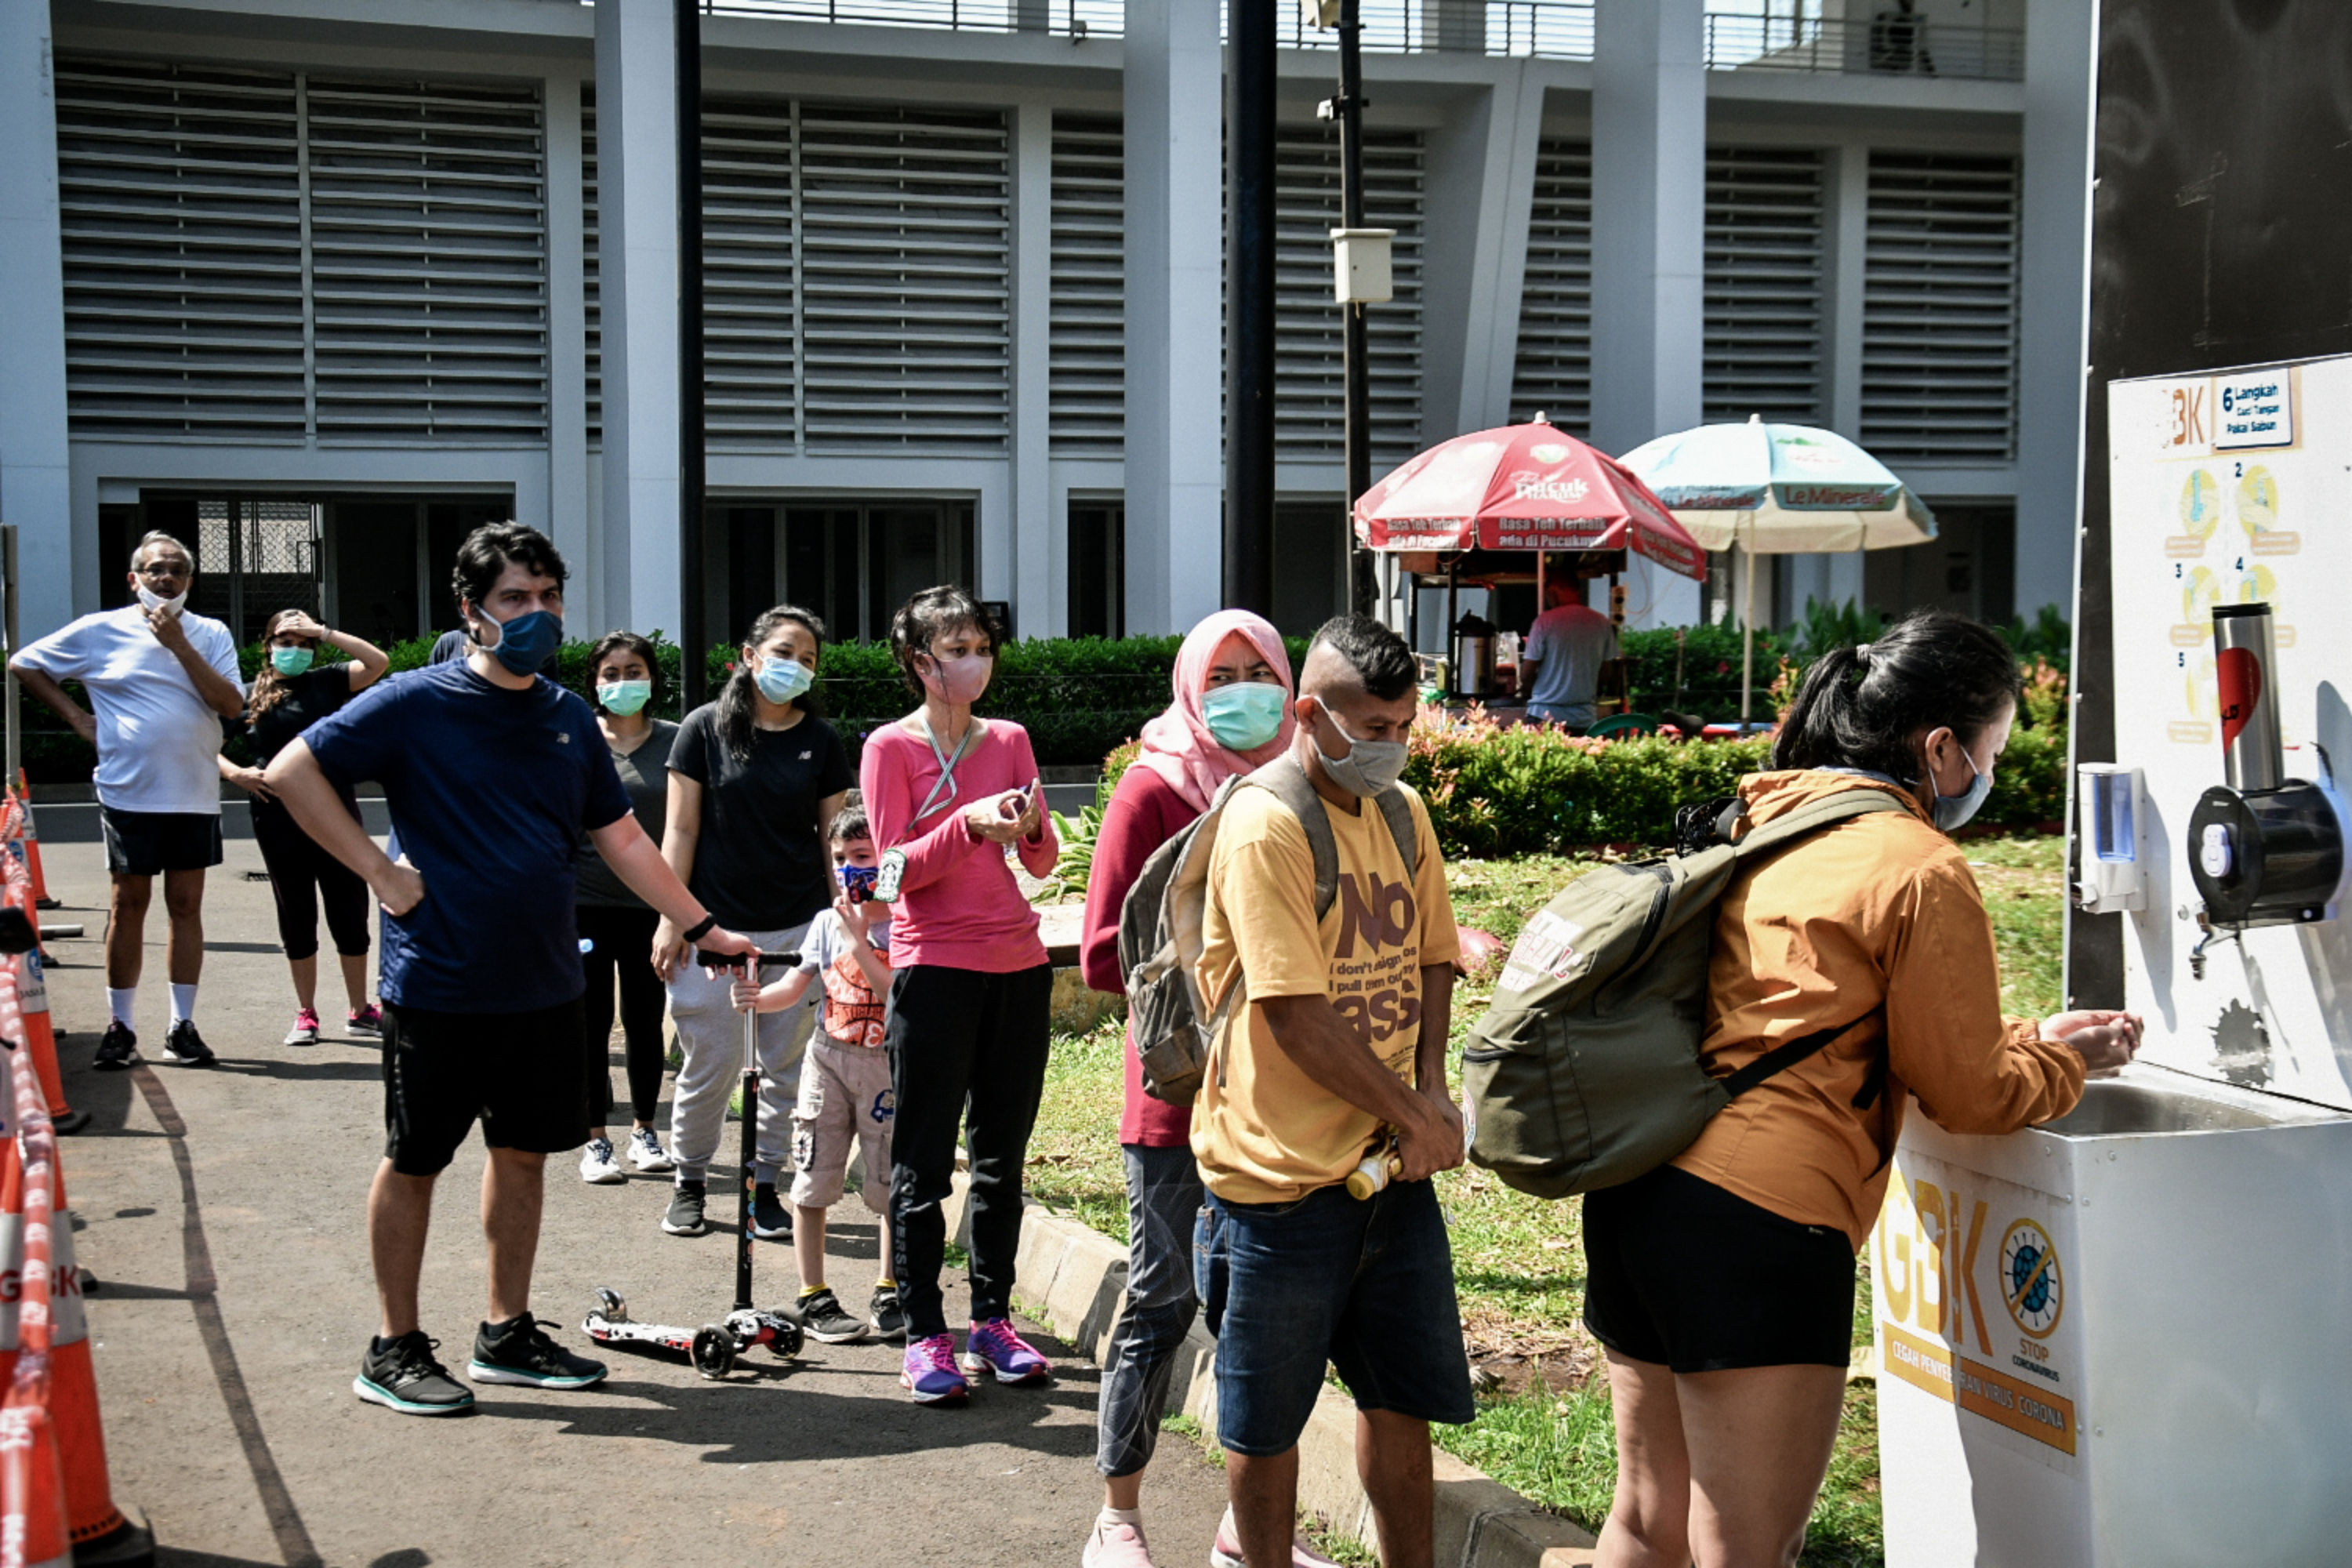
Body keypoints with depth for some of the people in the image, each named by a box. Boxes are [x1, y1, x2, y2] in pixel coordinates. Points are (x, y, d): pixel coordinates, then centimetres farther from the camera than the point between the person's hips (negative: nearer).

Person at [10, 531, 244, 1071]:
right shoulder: (100, 630, 1)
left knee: (186, 905, 5)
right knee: (128, 905, 3)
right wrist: (78, 718, 2)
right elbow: (23, 664, 9)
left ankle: (183, 1026, 11)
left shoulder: (211, 635, 4)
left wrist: (179, 645, -14)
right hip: (129, 794, -1)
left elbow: (232, 705, -8)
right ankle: (120, 1027, 11)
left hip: (195, 796, 1)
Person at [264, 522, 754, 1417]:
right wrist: (381, 873, -15)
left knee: (524, 1153, 13)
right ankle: (394, 1352, 17)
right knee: (413, 1162, 5)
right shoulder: (418, 704, -9)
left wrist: (703, 927, 14)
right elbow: (292, 771, -11)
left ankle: (508, 1335, 26)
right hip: (438, 984, -6)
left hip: (543, 985, 6)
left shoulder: (570, 719, 8)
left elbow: (621, 838, 15)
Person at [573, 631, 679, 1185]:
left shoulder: (673, 742, 2)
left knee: (645, 1020, 10)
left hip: (650, 905, 1)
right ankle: (595, 1141, 15)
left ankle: (644, 1130, 25)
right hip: (585, 904, -1)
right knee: (592, 1023, 5)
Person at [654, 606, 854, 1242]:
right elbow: (681, 831, 1)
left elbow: (835, 839, 9)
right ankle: (689, 1180, 21)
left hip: (798, 927, 2)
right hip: (715, 926, -2)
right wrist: (671, 919, -4)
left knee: (787, 1065, 5)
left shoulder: (821, 742, 6)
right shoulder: (706, 729, 1)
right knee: (710, 1063, 1)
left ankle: (764, 1184, 19)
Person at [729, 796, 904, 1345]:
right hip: (829, 1058, 3)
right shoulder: (827, 924, 8)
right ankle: (814, 1298, 12)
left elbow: (897, 990, -17)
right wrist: (758, 997, -11)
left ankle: (889, 1294, 21)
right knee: (813, 1182, 1)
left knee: (892, 1186, 3)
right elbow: (796, 985, 7)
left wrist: (858, 941, -17)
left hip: (888, 1064, -3)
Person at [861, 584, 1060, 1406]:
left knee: (1003, 1153, 9)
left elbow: (1043, 860, 9)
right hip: (934, 968, -5)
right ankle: (924, 1336, 4)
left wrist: (1029, 823, -13)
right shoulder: (890, 747, -2)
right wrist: (969, 823, -21)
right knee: (924, 1160, -2)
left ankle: (993, 1320, 18)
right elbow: (896, 870, -8)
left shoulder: (1009, 739, 11)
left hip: (1017, 967, 5)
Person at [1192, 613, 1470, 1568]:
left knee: (1403, 1392, 16)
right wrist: (1412, 1116, -12)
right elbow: (1298, 1017, -20)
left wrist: (1429, 1092, -2)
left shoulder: (1404, 814, 8)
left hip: (1393, 1166, 7)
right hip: (1283, 1170, -7)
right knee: (1268, 1417, 9)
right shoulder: (1265, 826, -17)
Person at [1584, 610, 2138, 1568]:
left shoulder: (1770, 826, 18)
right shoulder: (1925, 875, -6)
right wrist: (2067, 1062, 21)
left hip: (1635, 1192, 9)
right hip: (1760, 1217, -9)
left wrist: (2027, 1042, 29)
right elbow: (1966, 1094, 1)